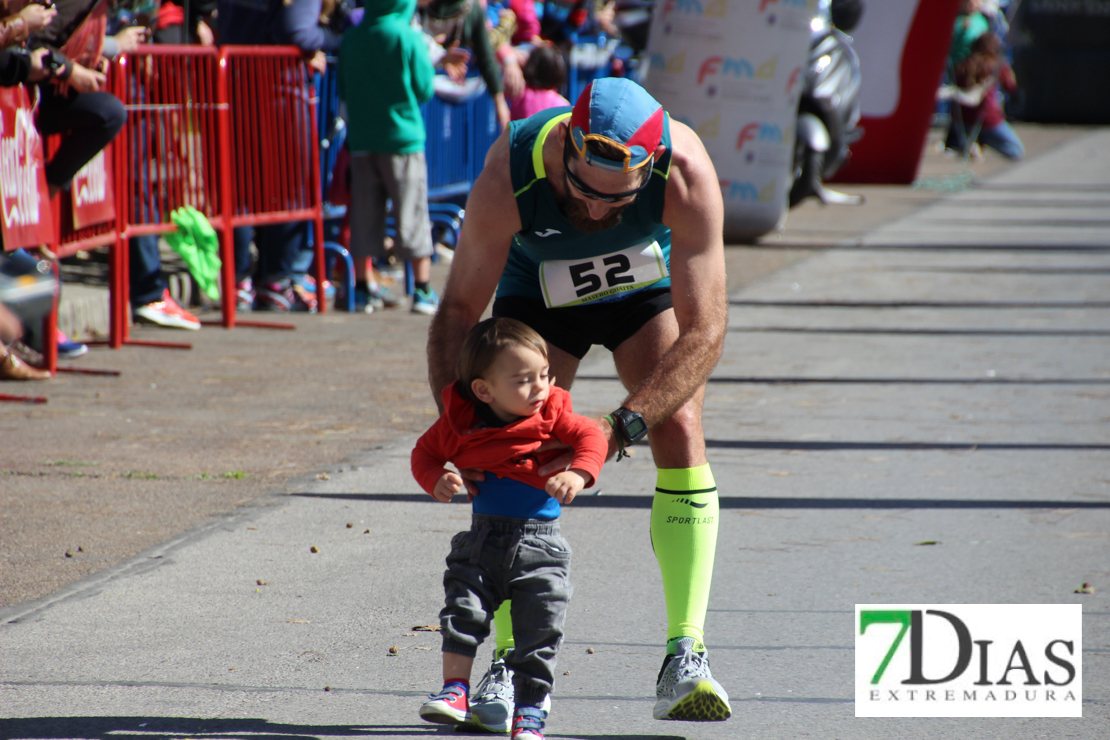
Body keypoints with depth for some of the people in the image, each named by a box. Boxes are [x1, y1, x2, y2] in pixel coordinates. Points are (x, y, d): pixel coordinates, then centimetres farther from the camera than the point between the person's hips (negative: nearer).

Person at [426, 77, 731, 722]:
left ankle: (686, 658, -21)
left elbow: (705, 329, -33)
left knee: (679, 429, -19)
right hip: (539, 289, 0)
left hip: (650, 281, 0)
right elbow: (459, 309, -25)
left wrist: (623, 426, -40)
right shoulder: (509, 177, -38)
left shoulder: (686, 173, -39)